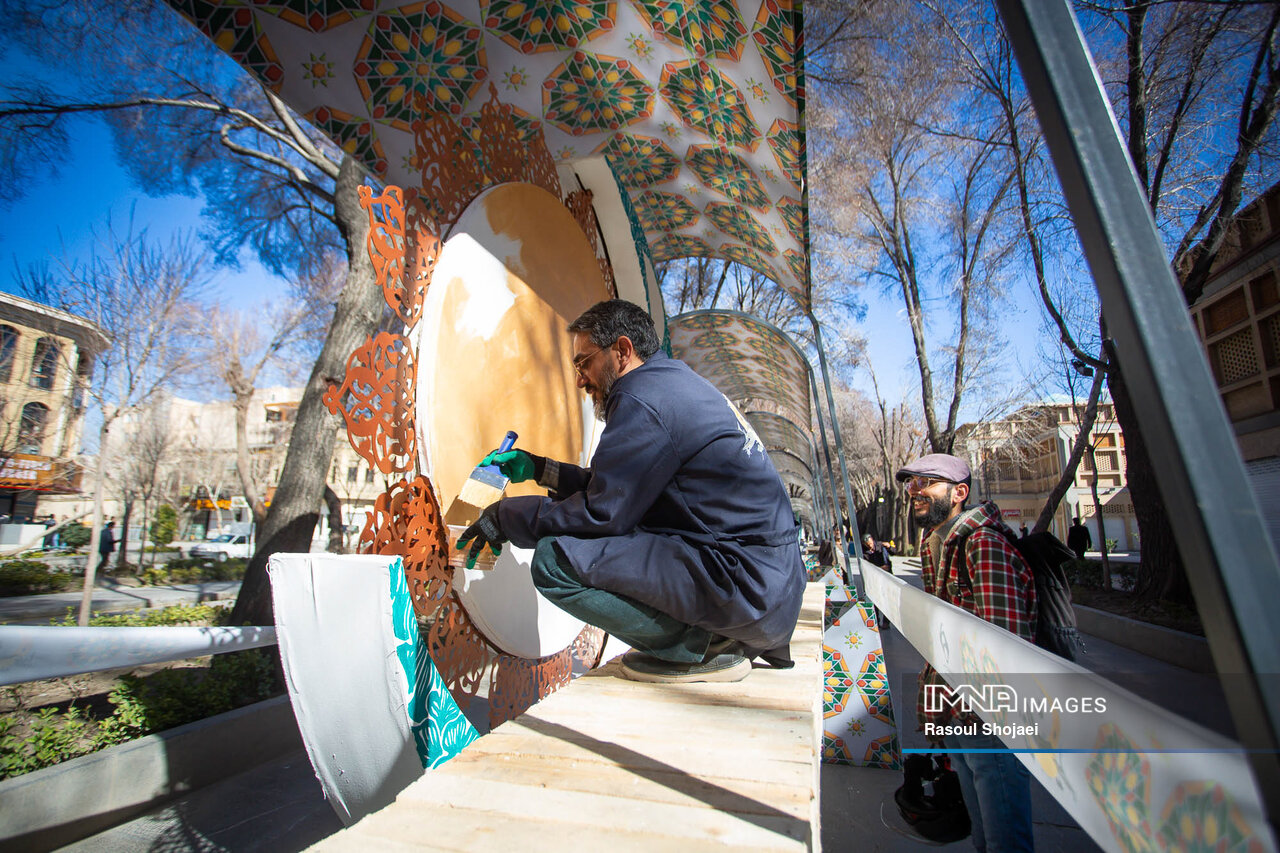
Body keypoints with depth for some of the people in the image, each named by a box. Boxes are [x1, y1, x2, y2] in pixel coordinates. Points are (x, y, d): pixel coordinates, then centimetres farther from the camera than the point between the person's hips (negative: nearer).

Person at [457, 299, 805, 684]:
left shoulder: (643, 397, -14)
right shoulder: (677, 382, 17)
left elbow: (603, 512, -16)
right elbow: (617, 489, 19)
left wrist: (506, 517, -2)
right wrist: (538, 468, 22)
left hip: (746, 586, -10)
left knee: (555, 560, -16)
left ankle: (700, 644, -4)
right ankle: (719, 635, 14)